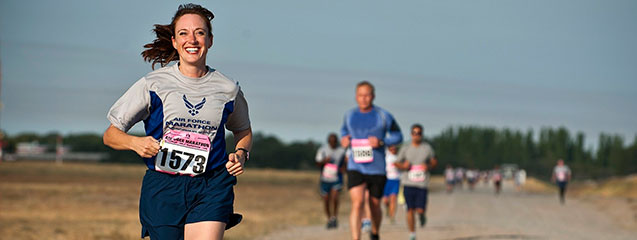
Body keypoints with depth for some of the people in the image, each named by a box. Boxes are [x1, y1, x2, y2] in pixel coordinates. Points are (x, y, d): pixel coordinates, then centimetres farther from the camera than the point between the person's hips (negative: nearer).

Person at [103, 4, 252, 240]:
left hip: (211, 187, 0)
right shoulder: (152, 85, 0)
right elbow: (110, 135, 3)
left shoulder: (228, 89, 6)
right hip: (162, 187, 0)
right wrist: (135, 142, -18)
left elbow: (243, 131, 26)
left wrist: (241, 154, 5)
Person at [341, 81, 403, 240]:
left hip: (377, 169, 0)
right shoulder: (350, 115, 4)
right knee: (357, 203, -18)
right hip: (356, 168, 0)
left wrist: (381, 142, -15)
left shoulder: (383, 116, -4)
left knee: (375, 205, 13)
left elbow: (398, 136, 3)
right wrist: (343, 139, 2)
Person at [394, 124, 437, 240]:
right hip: (408, 183, 0)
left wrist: (429, 166, -7)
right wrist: (403, 166, -10)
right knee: (410, 210, -3)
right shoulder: (405, 148, 3)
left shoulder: (427, 147, 3)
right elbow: (398, 164, 12)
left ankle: (422, 214, 29)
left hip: (422, 184, 0)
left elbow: (434, 161, 14)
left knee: (420, 209, -9)